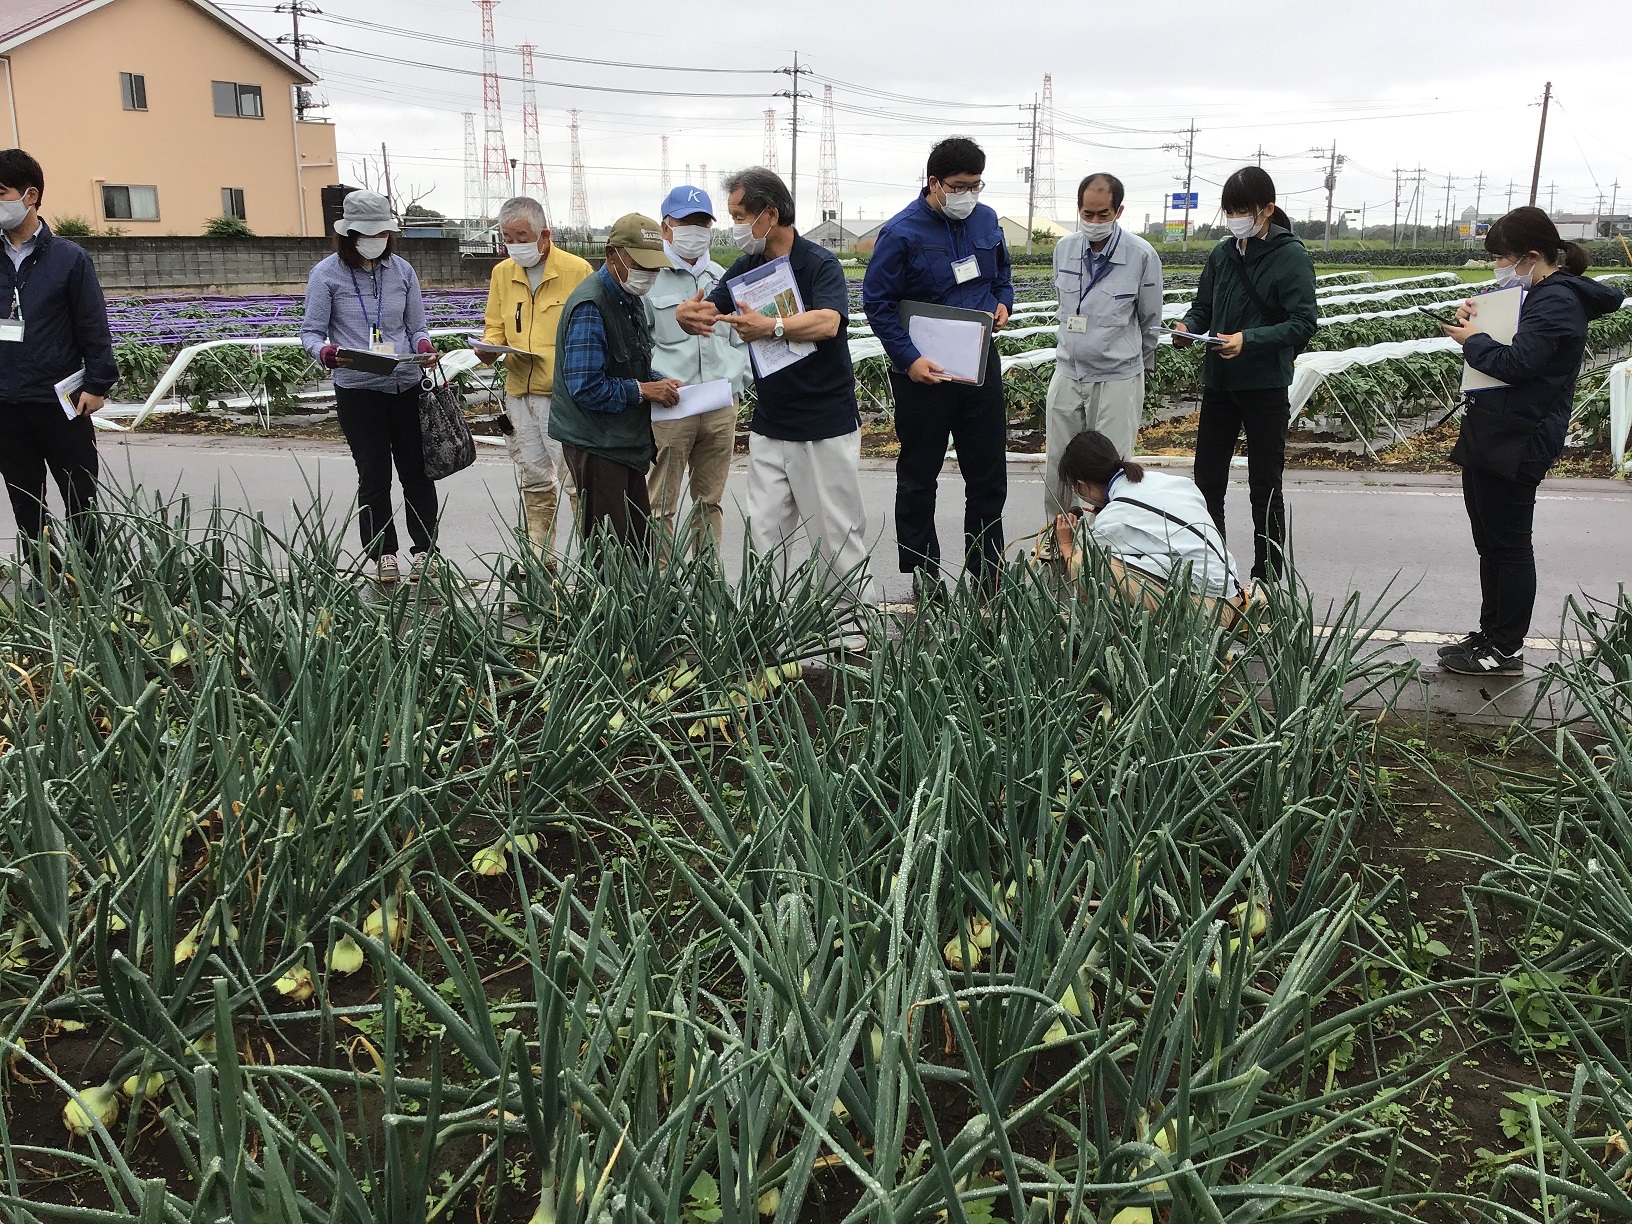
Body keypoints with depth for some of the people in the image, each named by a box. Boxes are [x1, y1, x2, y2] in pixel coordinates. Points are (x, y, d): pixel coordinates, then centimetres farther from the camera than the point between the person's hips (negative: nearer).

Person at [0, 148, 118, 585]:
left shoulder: (68, 257, -6)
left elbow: (93, 326, -5)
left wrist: (97, 383, -9)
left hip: (60, 401, -4)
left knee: (80, 502, 7)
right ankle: (42, 581, 23)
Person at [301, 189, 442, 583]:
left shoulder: (402, 270, 6)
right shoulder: (327, 273, -3)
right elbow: (311, 331, -1)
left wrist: (424, 347, -10)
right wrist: (326, 353, -23)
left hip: (407, 385, 3)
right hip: (358, 390, -2)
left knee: (417, 470, 7)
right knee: (374, 476, 4)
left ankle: (425, 551, 18)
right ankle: (383, 554, 16)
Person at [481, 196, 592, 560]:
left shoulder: (577, 270, -5)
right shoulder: (502, 273, 11)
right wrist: (488, 346, -2)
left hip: (564, 393, -6)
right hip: (518, 392, 6)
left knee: (576, 478, -8)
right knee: (534, 482, 14)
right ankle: (539, 558, 25)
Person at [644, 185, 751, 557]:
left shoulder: (721, 277, 16)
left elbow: (739, 337, 21)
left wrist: (737, 381, 8)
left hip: (721, 406, 5)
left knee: (710, 501, 12)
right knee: (662, 505, -2)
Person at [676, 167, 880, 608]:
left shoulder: (820, 264, -12)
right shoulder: (746, 269, 8)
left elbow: (828, 322, -30)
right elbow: (705, 315, 6)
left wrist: (773, 326, -45)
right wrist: (687, 313, -19)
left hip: (825, 427, -6)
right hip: (768, 426, 6)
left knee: (838, 538, 3)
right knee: (764, 537, 8)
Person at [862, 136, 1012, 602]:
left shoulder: (987, 220, 4)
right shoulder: (901, 232, -13)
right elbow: (876, 302, -11)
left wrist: (1003, 302, 0)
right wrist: (909, 359, -19)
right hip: (923, 371, -5)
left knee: (989, 473, 10)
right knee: (918, 476, 7)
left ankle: (987, 569, 23)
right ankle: (922, 572, 18)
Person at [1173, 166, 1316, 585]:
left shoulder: (1291, 257, -9)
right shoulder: (1221, 255, 7)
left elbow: (1303, 323, -15)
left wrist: (1249, 340, -27)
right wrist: (1188, 326, -10)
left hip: (1265, 385, -5)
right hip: (1218, 382, 5)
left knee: (1265, 487, 5)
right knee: (1207, 480, 9)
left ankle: (1267, 578, 16)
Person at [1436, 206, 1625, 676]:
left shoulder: (1558, 299, -15)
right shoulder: (1535, 293, 16)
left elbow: (1516, 363, -24)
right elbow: (1507, 342, 24)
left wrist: (1473, 340, -8)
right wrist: (1476, 316, 5)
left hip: (1516, 443, -10)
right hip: (1491, 436, 10)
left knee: (1509, 545, -3)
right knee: (1490, 543, 16)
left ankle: (1506, 651, 5)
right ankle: (1490, 635, 27)